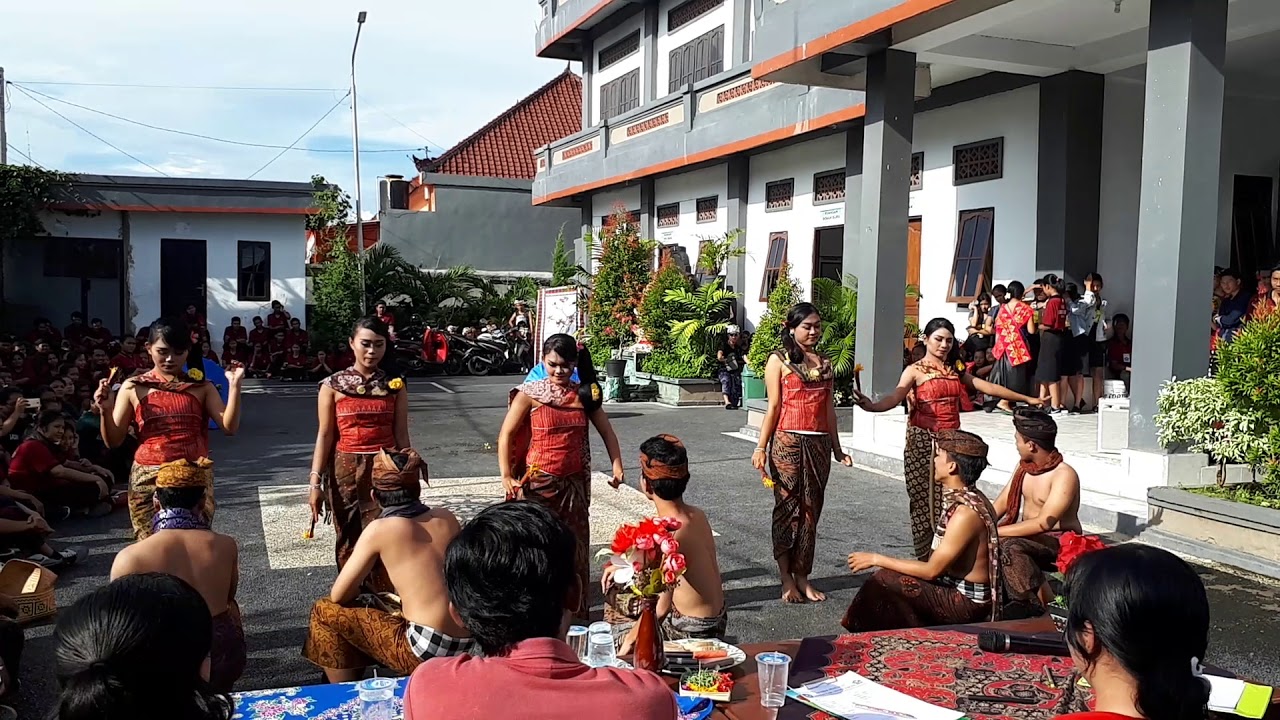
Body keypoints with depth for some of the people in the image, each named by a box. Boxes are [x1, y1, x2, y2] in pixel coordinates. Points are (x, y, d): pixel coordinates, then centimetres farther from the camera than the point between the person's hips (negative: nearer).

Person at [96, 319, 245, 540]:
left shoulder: (202, 387, 5)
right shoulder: (133, 388, 4)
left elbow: (229, 427, -5)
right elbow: (114, 441, 5)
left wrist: (234, 386, -15)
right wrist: (105, 410, -13)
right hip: (148, 479, 0)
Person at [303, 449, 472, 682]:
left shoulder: (380, 529, -6)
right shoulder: (447, 518, 8)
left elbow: (339, 596, 0)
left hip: (427, 649, -7)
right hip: (465, 646, 7)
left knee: (325, 611, 10)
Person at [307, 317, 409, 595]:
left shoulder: (395, 386, 4)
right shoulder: (332, 385, 0)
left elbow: (401, 435, 6)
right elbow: (325, 435, 0)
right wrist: (316, 481, -6)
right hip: (346, 471, 0)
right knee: (349, 541, 8)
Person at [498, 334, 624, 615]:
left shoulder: (584, 394, 4)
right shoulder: (530, 393, -6)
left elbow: (606, 432, 9)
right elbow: (506, 434, -6)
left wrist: (617, 467, -4)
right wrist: (506, 477, -14)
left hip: (574, 484, 3)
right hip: (538, 483, -3)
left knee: (573, 546, 10)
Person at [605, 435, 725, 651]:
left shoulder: (668, 533, -30)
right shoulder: (697, 514, -4)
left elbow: (661, 608, -26)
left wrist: (630, 638, -11)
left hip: (692, 632, -8)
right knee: (616, 595, 22)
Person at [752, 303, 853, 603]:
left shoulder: (825, 363, 14)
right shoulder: (779, 360, 0)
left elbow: (829, 408, 16)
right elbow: (774, 407, -4)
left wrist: (837, 448, 16)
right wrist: (761, 447, -9)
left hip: (819, 444, 4)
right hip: (788, 443, -4)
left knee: (811, 511, 6)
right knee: (787, 508, 0)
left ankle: (803, 576, 14)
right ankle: (787, 579, 8)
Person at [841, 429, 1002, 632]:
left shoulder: (965, 512, -24)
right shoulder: (971, 499, 6)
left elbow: (932, 570, -21)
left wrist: (877, 559, -15)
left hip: (966, 602, -9)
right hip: (958, 589, 9)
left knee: (885, 581, -15)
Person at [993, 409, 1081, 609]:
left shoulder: (1064, 475, -22)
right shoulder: (1024, 465, 4)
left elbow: (1043, 523, -29)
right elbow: (1002, 503, 7)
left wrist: (996, 531, -30)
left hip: (1060, 541, -8)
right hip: (1030, 535, 8)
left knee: (1009, 546, -35)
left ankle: (1047, 607, -25)